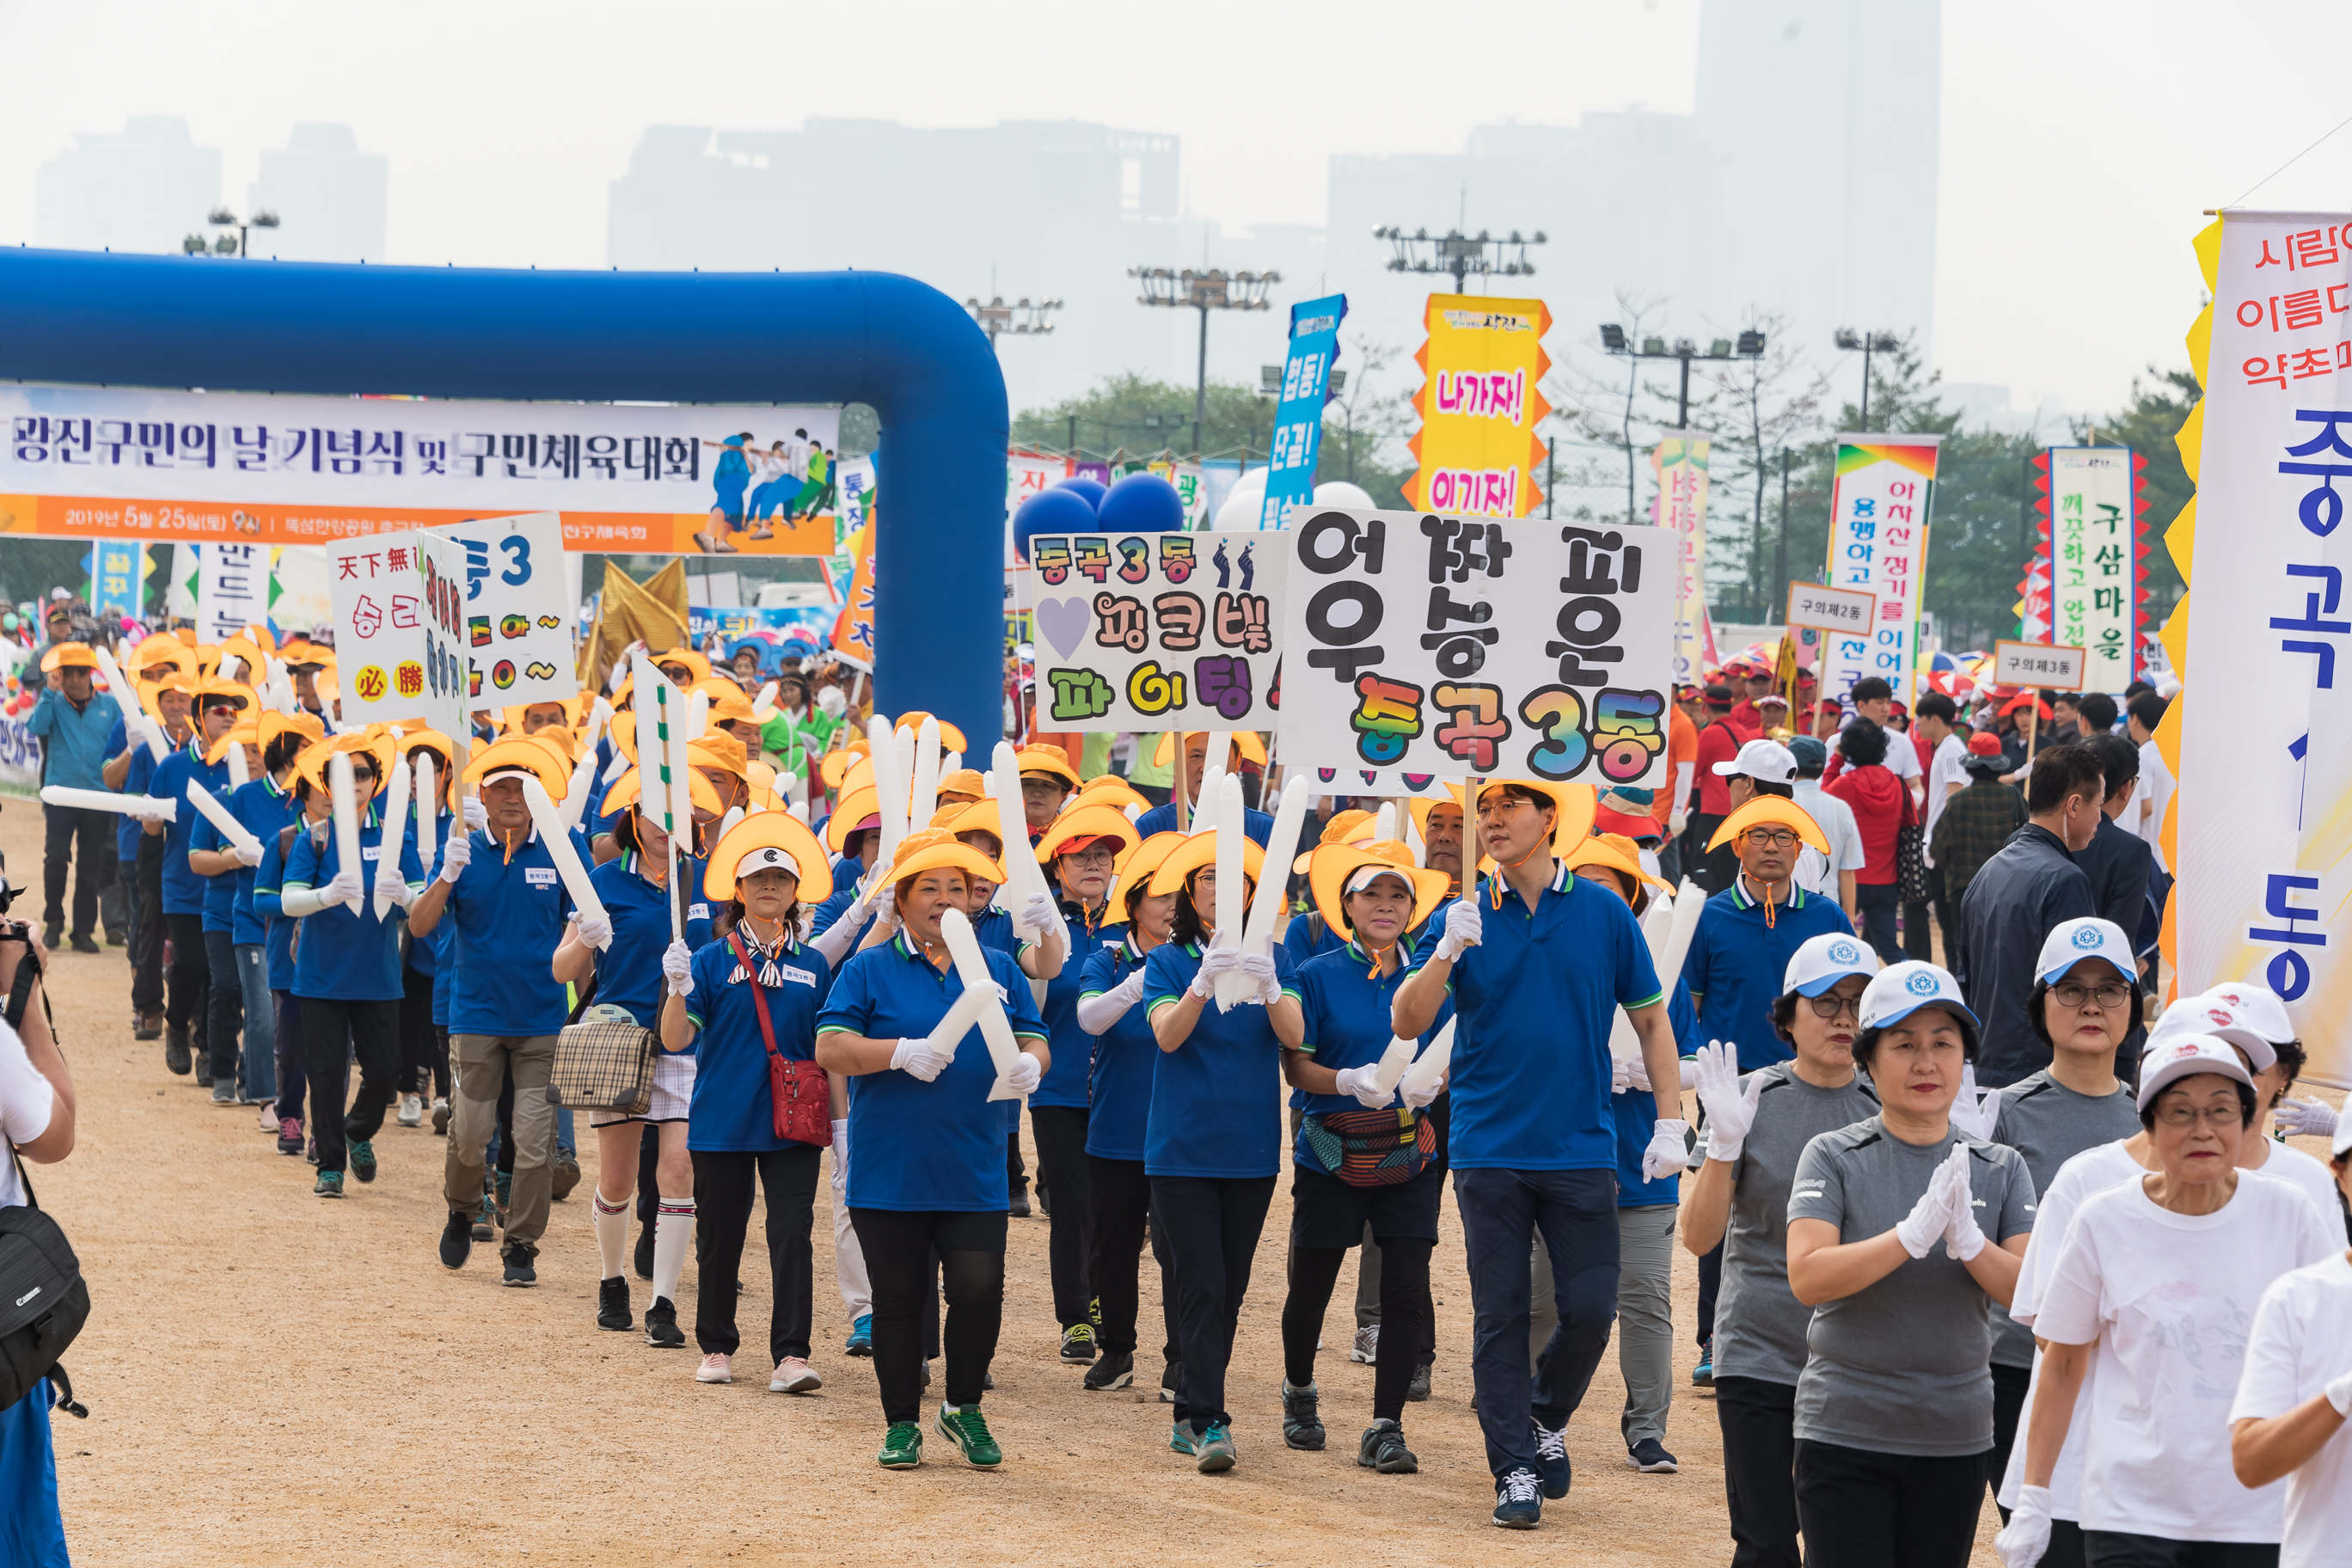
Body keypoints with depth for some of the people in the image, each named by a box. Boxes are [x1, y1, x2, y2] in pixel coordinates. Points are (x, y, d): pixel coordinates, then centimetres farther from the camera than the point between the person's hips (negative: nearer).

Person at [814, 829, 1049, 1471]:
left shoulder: (999, 969, 12)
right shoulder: (869, 970, 2)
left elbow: (1033, 1039, 10)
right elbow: (828, 1048, -6)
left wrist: (1029, 1065, -14)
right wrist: (898, 1052, -21)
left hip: (975, 1173, 2)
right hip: (891, 1171, -1)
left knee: (978, 1291, -8)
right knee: (899, 1300, 4)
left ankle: (964, 1408, 14)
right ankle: (902, 1424, 18)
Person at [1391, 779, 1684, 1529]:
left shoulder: (1604, 913, 2)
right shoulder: (1463, 918, 2)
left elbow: (1650, 1018, 9)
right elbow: (1405, 1022, -4)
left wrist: (1670, 1123, 2)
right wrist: (1448, 953, -21)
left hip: (1581, 1149, 0)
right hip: (1490, 1150, 0)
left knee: (1590, 1310, -1)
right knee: (1501, 1317, 1)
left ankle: (1545, 1420, 25)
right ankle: (1515, 1469, 8)